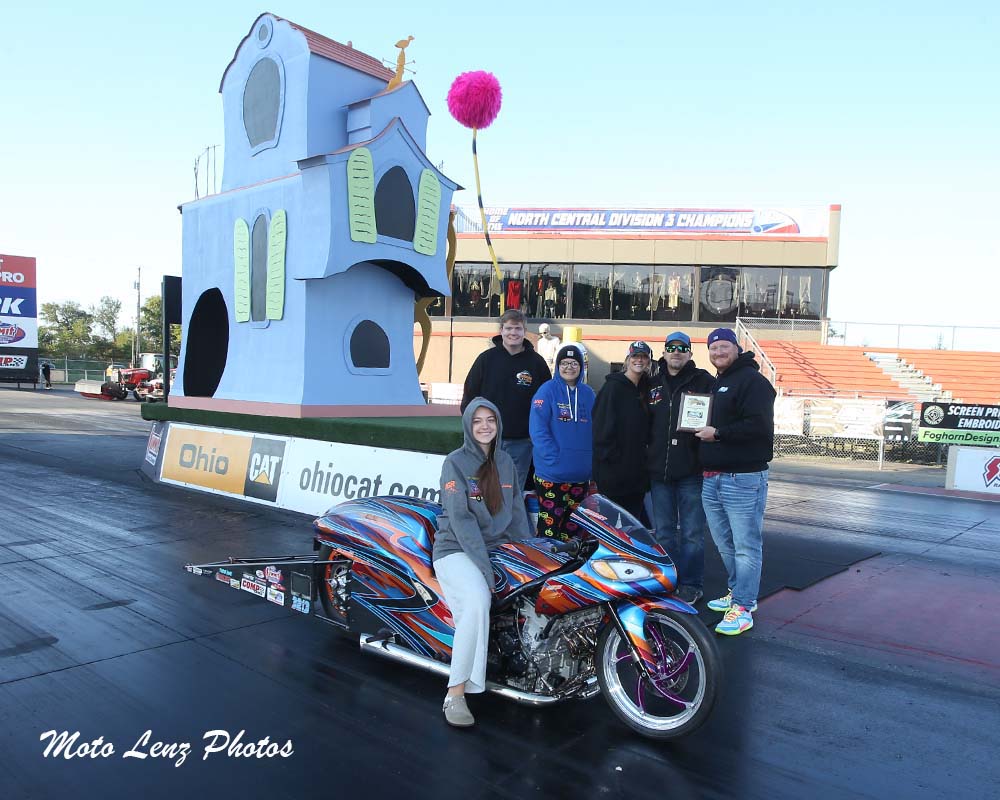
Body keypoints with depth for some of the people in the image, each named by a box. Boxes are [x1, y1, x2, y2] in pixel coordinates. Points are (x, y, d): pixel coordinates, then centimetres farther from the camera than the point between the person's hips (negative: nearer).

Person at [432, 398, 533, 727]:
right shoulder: (455, 462, -8)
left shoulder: (505, 462, 11)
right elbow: (461, 519, -16)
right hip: (456, 549, -7)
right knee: (478, 600, -31)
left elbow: (516, 513, 12)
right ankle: (455, 694, -24)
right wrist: (485, 568, -22)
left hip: (497, 546, 7)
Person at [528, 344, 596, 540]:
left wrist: (592, 464, 2)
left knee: (573, 528, 14)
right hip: (551, 475, -5)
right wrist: (554, 459, -19)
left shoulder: (588, 394, 10)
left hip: (580, 475, 5)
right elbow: (538, 428, -12)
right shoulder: (548, 390, -5)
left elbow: (594, 431, 13)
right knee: (549, 526, -2)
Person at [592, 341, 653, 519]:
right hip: (614, 471, -7)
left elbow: (644, 429, 16)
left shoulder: (644, 389, 14)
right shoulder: (613, 387, -8)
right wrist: (610, 456, -18)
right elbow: (602, 426, -14)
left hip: (637, 470, 7)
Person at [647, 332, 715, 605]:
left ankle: (690, 584, 16)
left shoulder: (704, 381, -1)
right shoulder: (654, 386, 13)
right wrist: (647, 457, 10)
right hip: (659, 470, 5)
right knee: (664, 532, 14)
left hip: (692, 472, -4)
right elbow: (645, 424, 17)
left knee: (692, 533, 4)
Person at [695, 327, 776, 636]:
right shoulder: (716, 384, 19)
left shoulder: (752, 380, -9)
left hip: (743, 479, -9)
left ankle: (743, 608, 2)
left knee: (746, 545, -3)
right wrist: (702, 429, 8)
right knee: (724, 542, 17)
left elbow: (759, 426, -20)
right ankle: (738, 592, 31)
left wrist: (717, 433, -18)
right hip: (712, 478, 9)